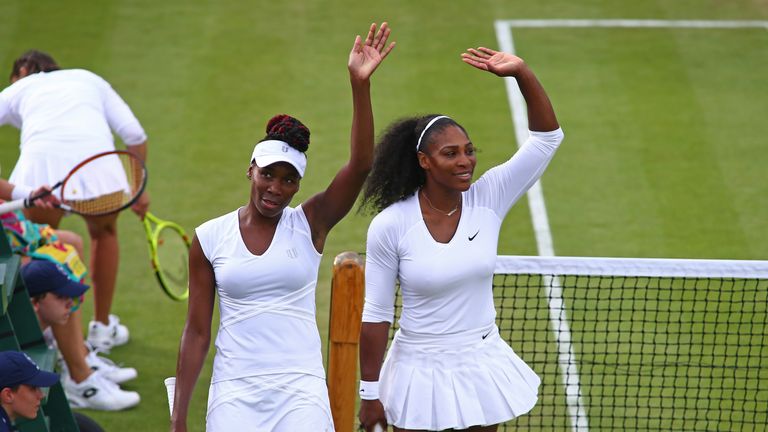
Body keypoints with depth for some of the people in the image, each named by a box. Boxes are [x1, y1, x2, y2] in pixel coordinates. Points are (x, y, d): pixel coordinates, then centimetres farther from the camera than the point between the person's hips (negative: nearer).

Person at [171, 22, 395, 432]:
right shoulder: (209, 238, 2)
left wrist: (360, 84, -25)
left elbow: (360, 165, -14)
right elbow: (196, 331, 6)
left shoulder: (308, 224, 1)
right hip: (234, 393, 1)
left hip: (300, 391, -1)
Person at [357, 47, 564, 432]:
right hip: (419, 370, -3)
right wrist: (370, 393, -5)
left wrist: (522, 74, -22)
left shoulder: (487, 200, -6)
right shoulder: (389, 226, -13)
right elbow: (375, 314, -7)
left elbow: (546, 138, -9)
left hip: (482, 367, 3)